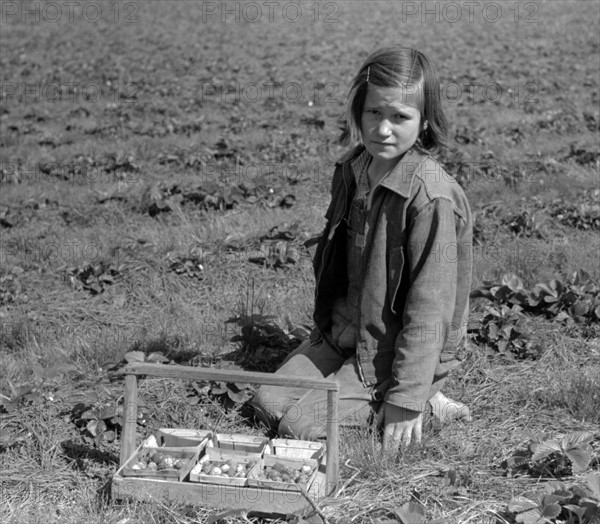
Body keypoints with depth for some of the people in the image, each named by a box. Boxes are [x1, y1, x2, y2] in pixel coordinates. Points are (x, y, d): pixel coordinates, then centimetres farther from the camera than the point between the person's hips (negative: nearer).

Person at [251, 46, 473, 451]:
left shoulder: (431, 198, -25)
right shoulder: (353, 170, 0)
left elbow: (429, 308, -23)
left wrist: (407, 399, -21)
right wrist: (329, 323, 17)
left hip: (392, 352, -8)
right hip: (342, 334, 8)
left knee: (299, 426, -12)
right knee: (268, 402, 2)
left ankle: (421, 401, 2)